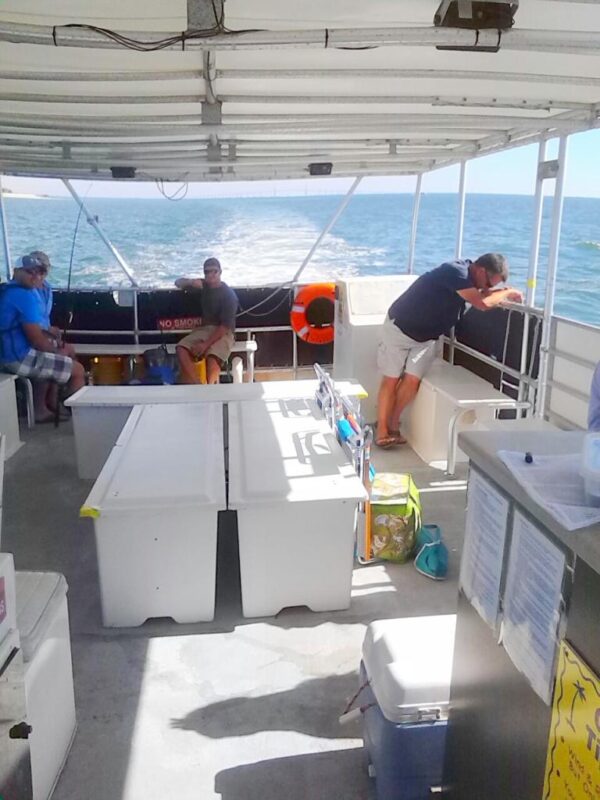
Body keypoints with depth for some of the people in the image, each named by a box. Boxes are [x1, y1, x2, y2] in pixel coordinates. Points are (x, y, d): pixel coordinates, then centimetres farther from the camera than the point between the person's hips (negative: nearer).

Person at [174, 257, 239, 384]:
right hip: (203, 329, 6)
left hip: (222, 333, -5)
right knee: (181, 349, -23)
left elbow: (225, 326, -16)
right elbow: (178, 283, 16)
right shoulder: (204, 285, 8)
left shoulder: (229, 295, -10)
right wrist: (191, 282, -10)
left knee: (212, 358, -36)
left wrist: (205, 345, -23)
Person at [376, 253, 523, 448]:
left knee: (412, 381, -5)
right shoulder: (456, 271, -28)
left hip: (426, 337, 7)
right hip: (400, 327, -7)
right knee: (391, 379, -1)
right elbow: (483, 303, -34)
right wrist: (508, 292, -18)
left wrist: (501, 294, -4)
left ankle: (393, 423, 12)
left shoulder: (467, 276, -2)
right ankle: (382, 430, 7)